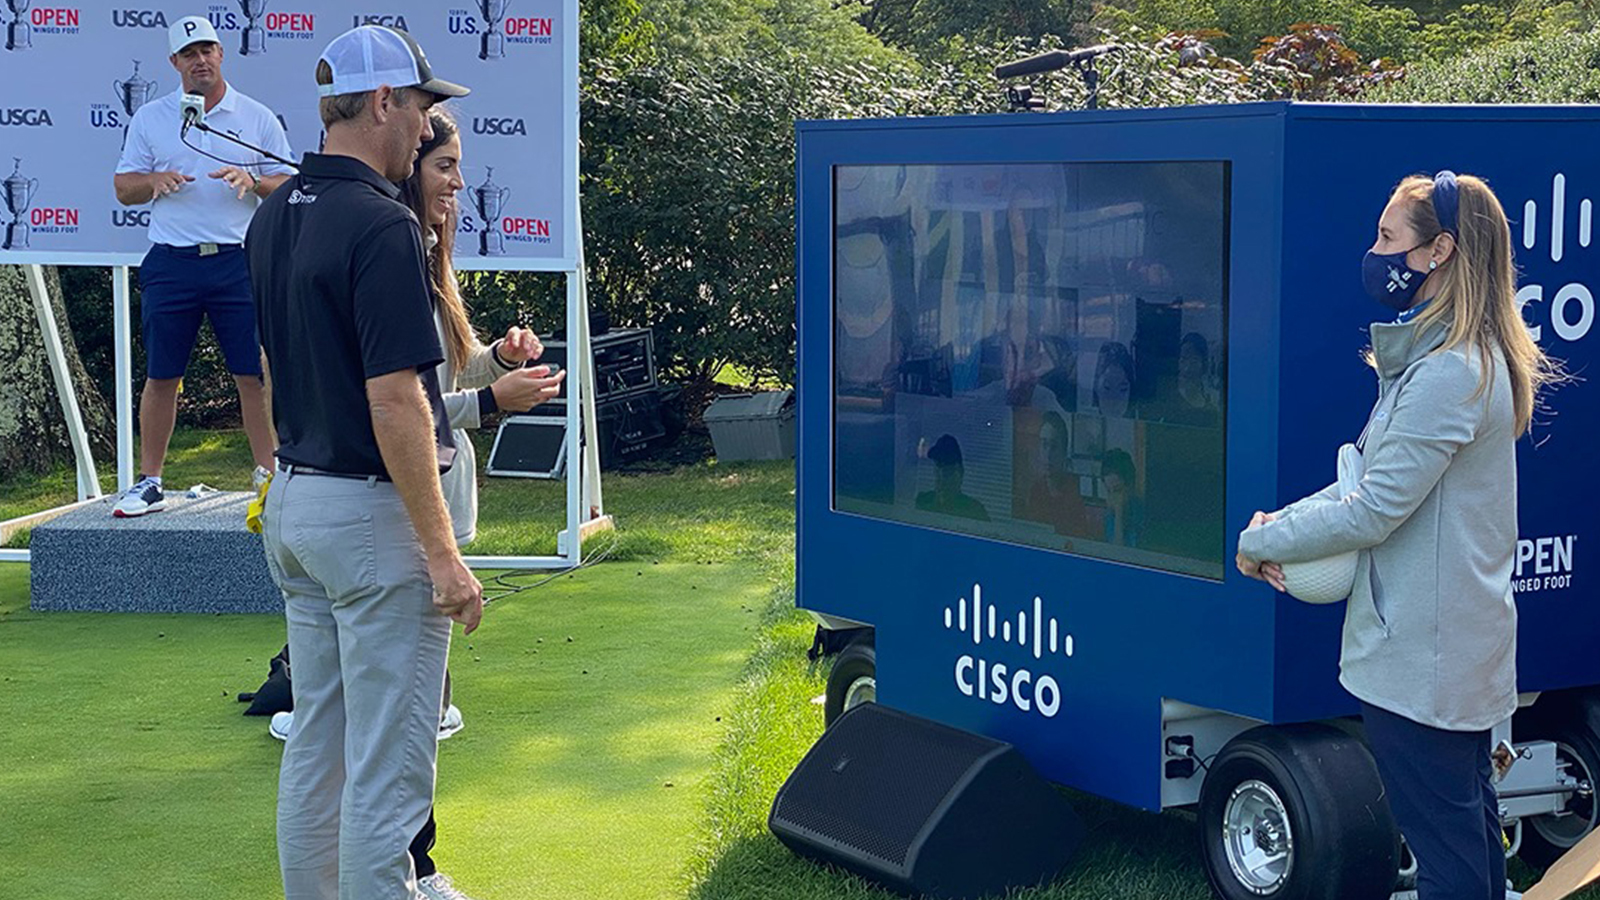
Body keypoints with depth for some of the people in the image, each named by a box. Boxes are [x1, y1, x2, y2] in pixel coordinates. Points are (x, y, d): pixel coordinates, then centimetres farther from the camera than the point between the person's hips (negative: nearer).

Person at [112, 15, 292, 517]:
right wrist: (154, 181, -11)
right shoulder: (150, 118, 10)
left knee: (255, 373, -1)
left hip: (239, 262, -1)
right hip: (171, 263, 1)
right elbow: (123, 189, 10)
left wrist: (253, 181, -14)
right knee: (161, 376, 4)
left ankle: (269, 476, 8)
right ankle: (148, 482, 12)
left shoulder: (257, 118, 7)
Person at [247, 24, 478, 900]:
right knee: (387, 764, -2)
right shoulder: (381, 224, -19)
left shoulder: (272, 217, 8)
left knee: (316, 740, 17)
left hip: (293, 498, 9)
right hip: (372, 510, -9)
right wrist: (444, 556, -20)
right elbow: (394, 405, -23)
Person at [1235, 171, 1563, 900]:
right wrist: (1287, 521, 2)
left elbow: (1375, 511, -20)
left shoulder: (1446, 376, -21)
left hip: (1418, 658, -11)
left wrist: (1260, 543, -8)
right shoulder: (1471, 359, 13)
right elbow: (1382, 476, 16)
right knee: (1470, 822, 18)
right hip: (1463, 642, 11)